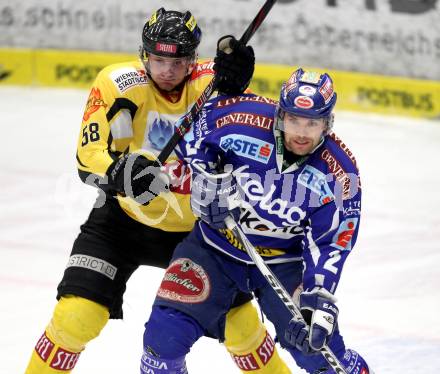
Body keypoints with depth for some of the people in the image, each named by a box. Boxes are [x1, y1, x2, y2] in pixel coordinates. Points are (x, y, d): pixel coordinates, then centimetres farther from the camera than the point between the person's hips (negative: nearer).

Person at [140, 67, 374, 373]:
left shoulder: (339, 173, -20)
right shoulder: (242, 118, -23)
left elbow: (330, 243, -18)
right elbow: (193, 124, -5)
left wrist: (320, 301, -30)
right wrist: (208, 179, -17)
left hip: (285, 261, 0)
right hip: (216, 246, 0)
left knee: (316, 343, -12)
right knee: (166, 331, -10)